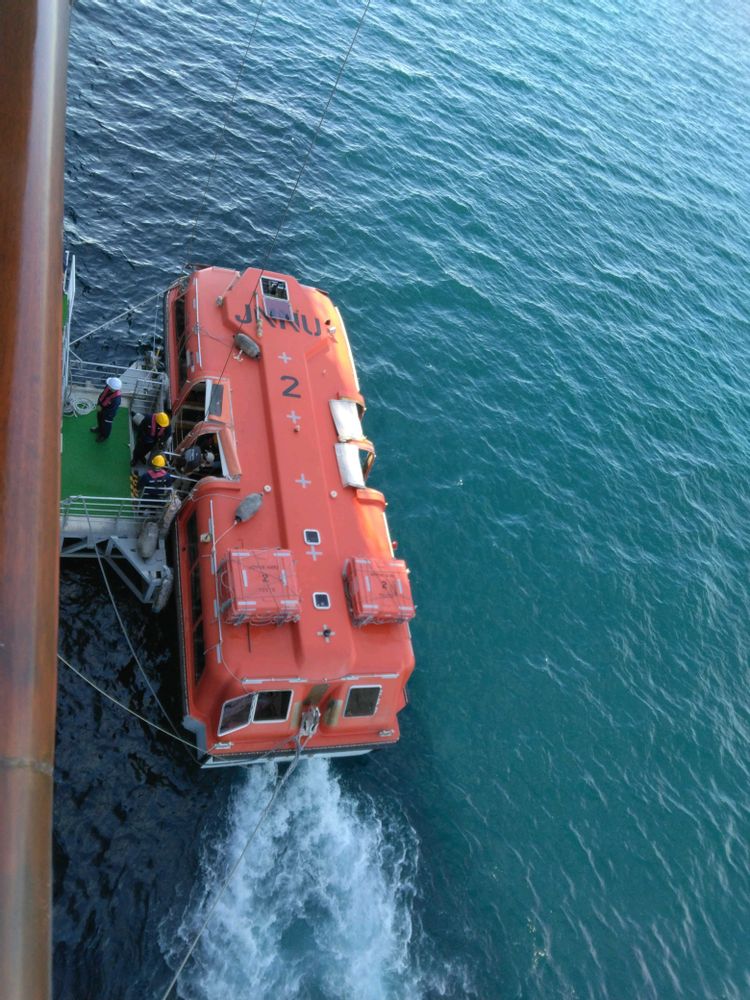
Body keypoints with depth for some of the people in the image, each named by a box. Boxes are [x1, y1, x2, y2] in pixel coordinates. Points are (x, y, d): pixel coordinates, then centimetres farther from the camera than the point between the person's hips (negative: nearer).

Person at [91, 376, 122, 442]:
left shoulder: (117, 399, -45)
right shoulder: (108, 387, -26)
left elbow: (112, 409, -29)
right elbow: (102, 394, -8)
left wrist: (101, 408, -16)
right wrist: (99, 404, -15)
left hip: (108, 413, -7)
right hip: (101, 407, 7)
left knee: (106, 424, 22)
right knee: (99, 418, 34)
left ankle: (104, 436, 51)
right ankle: (100, 428, 65)